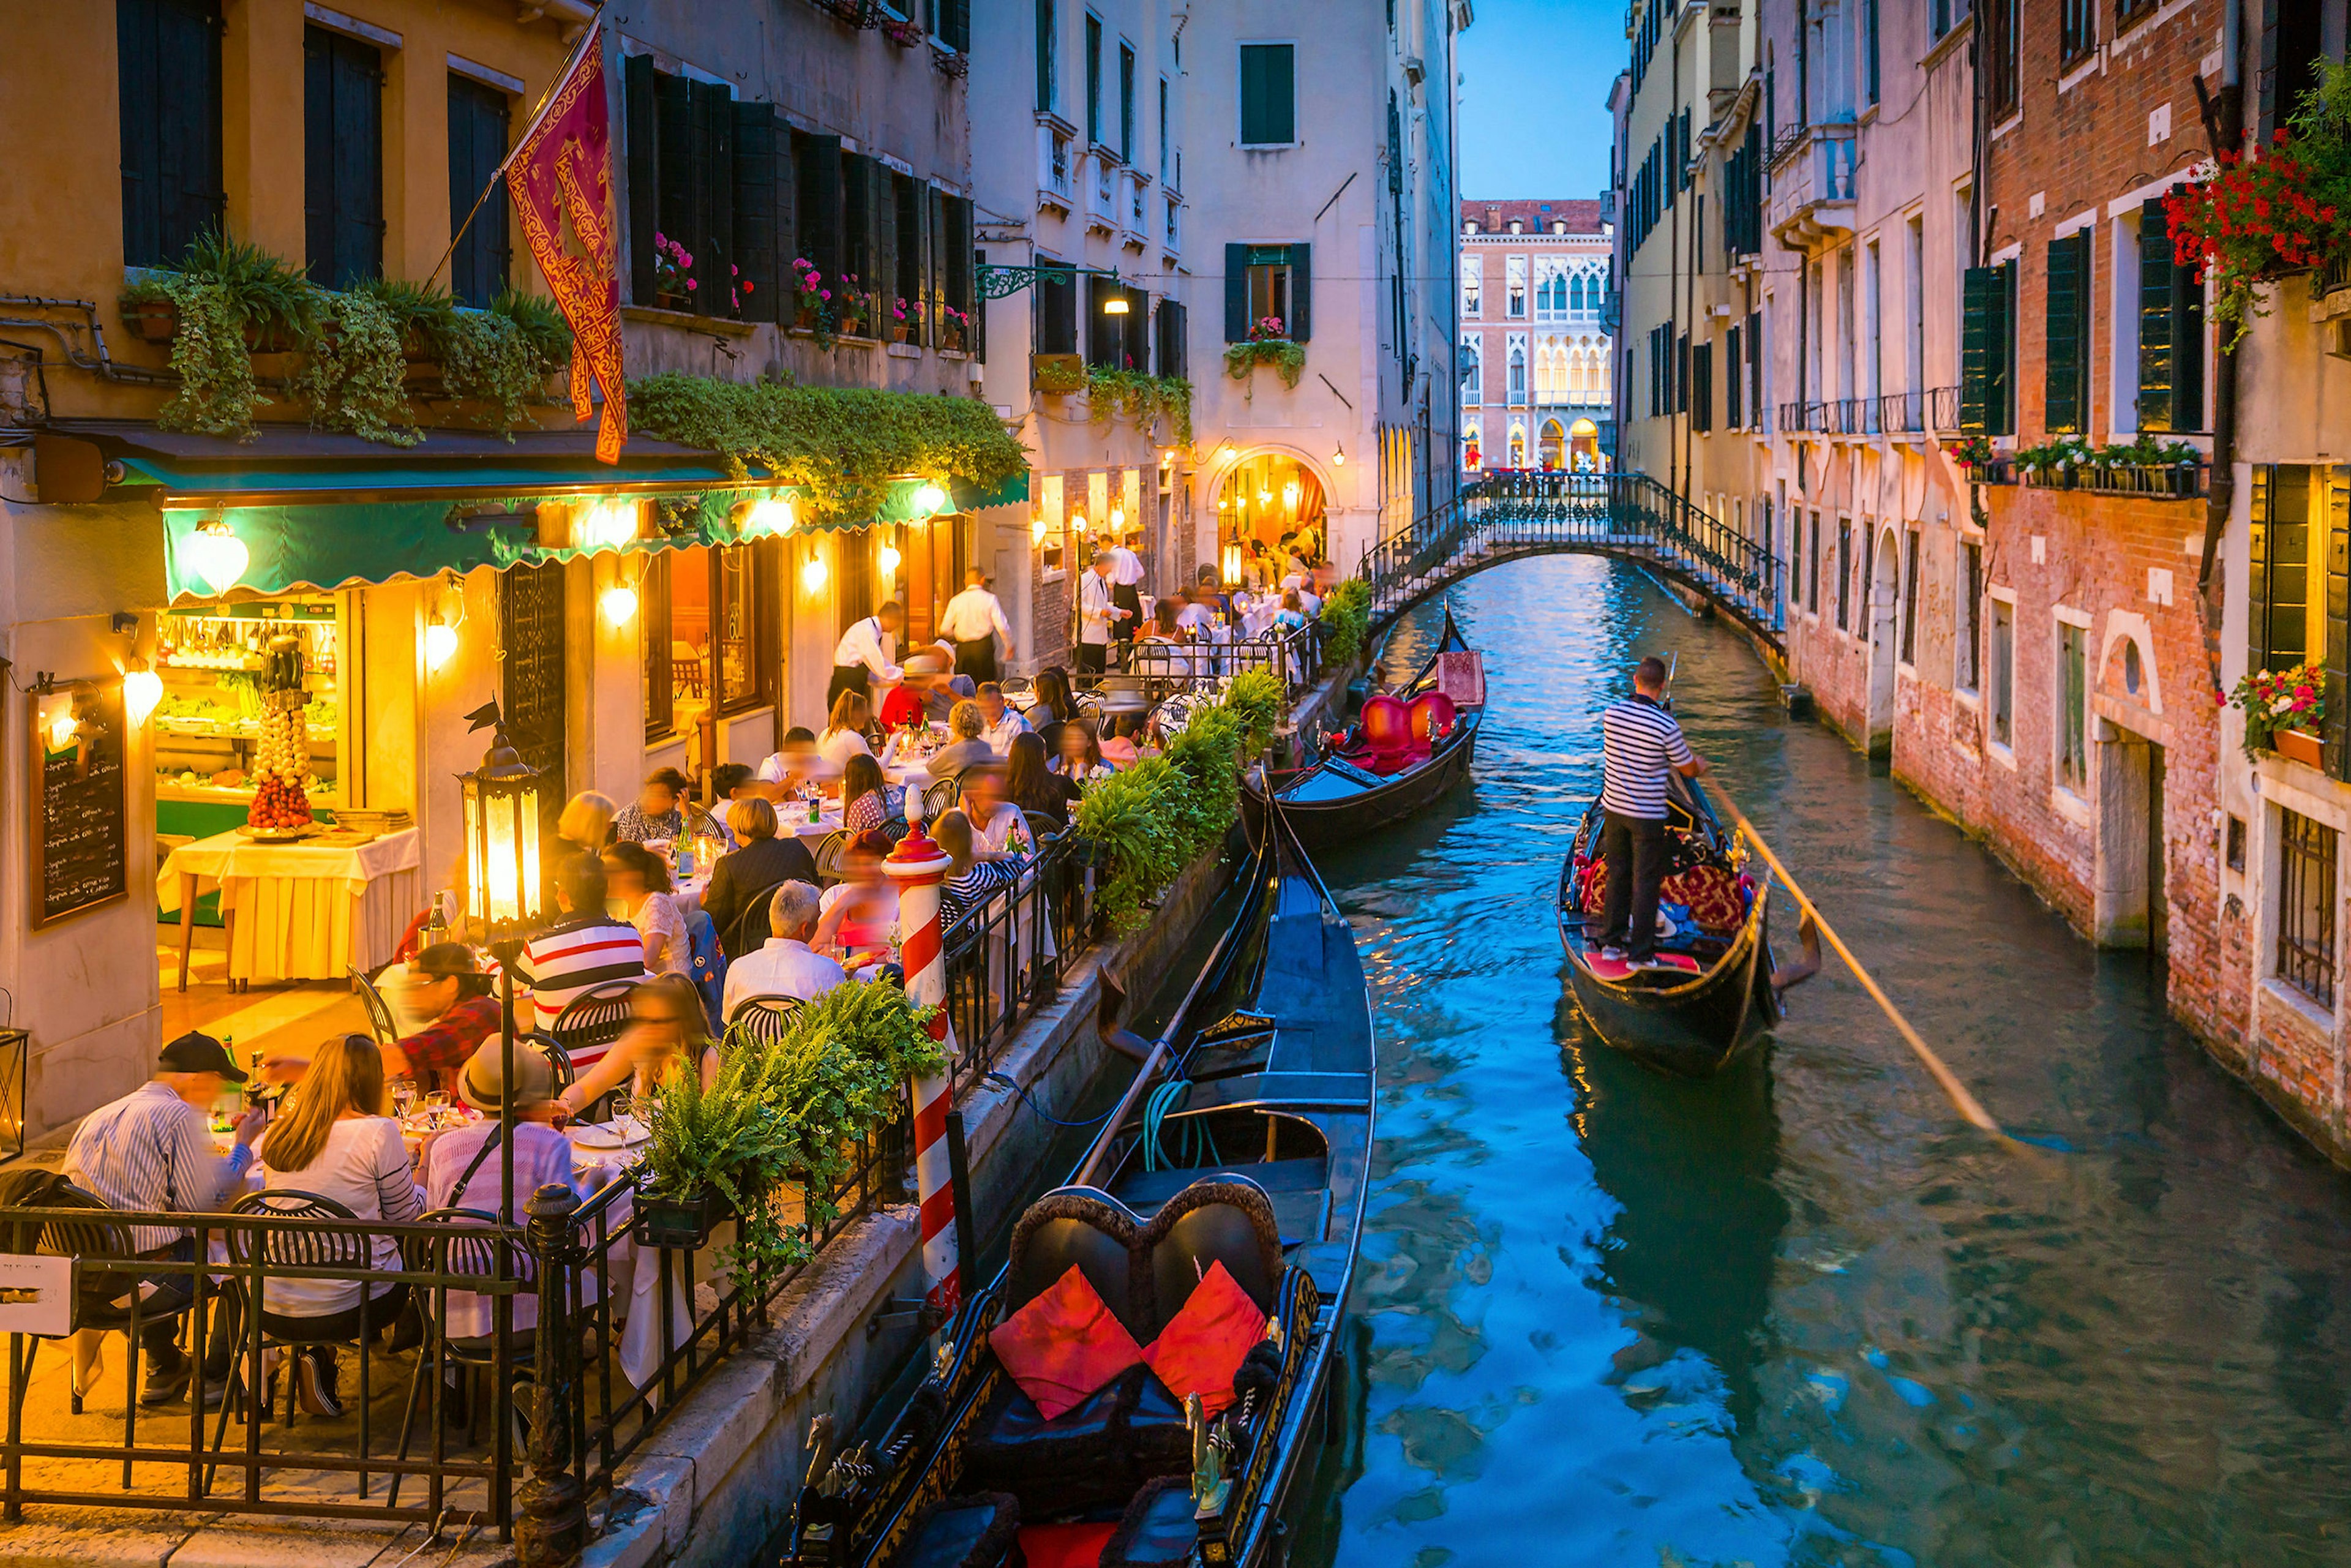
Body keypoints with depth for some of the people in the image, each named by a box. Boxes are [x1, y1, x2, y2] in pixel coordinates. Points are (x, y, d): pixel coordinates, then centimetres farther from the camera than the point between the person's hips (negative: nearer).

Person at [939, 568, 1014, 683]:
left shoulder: (955, 601, 4)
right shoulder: (990, 599, -3)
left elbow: (945, 630, 4)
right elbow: (1002, 627, -8)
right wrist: (1009, 645, 9)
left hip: (963, 649, 2)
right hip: (984, 647, -2)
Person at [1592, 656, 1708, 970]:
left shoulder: (1611, 714, -5)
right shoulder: (1666, 726, -20)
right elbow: (1688, 770, -7)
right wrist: (1700, 766, 18)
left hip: (1613, 809, 5)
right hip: (1647, 815, -5)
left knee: (1618, 874, 18)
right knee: (1646, 882, 4)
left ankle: (1611, 941, 26)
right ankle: (1640, 954, 8)